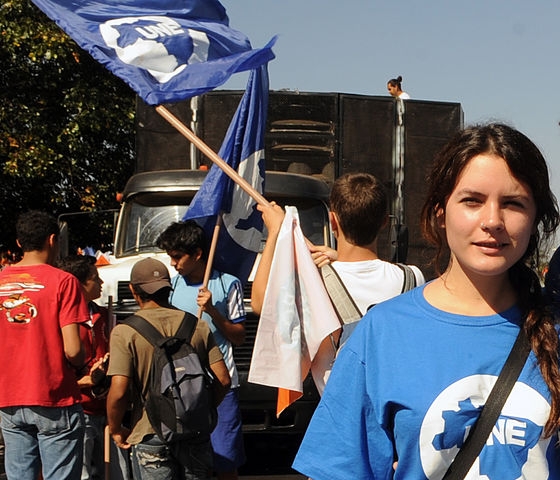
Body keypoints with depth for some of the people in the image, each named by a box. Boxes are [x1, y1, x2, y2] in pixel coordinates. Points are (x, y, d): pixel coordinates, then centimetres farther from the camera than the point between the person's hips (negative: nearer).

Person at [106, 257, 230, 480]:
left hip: (151, 437, -3)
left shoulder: (125, 332, -7)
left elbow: (119, 391, -15)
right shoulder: (197, 326, 3)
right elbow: (223, 380, 0)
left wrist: (115, 429, 1)